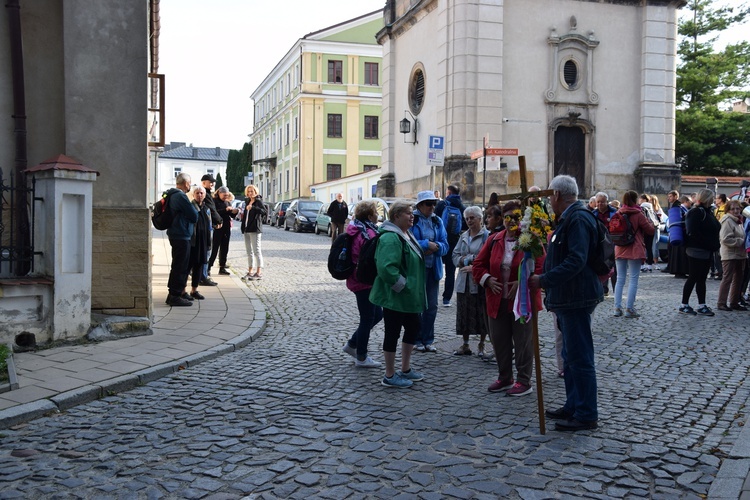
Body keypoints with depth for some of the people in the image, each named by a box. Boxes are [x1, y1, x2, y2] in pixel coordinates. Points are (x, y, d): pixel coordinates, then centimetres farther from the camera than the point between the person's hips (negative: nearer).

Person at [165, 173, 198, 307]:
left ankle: (173, 295, 22)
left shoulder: (172, 195, 15)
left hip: (175, 234, 11)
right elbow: (194, 216, -16)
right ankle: (175, 296, -2)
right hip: (182, 236, -10)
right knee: (180, 267, -5)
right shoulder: (181, 196, -17)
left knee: (178, 266, 16)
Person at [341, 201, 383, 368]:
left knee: (376, 314, 19)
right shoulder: (368, 233, -20)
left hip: (356, 279, 10)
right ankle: (361, 358, 14)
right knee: (368, 319, 3)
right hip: (365, 282, -10)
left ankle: (352, 344, 25)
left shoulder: (357, 230, 11)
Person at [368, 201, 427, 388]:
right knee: (392, 332, 0)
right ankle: (390, 376, 12)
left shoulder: (406, 234, 12)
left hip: (409, 296, 11)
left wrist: (415, 290, 18)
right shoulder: (391, 238, -21)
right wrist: (403, 286, -23)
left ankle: (405, 369, 32)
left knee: (414, 327, 18)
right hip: (394, 297, -11)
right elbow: (386, 268, -32)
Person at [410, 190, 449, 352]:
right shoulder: (411, 219, -7)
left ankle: (428, 340, 20)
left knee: (432, 306, 9)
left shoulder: (437, 221, 11)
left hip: (434, 268, 6)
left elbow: (445, 245, 6)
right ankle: (417, 340, 13)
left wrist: (436, 247, -15)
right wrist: (426, 244, -17)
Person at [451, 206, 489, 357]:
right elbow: (455, 256, 8)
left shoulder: (487, 236, -6)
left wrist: (474, 266, -18)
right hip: (464, 282, 6)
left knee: (481, 314, 1)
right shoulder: (463, 236, 15)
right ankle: (465, 345, 20)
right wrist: (472, 258, -8)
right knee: (464, 314, 9)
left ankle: (481, 345, 14)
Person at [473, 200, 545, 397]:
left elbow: (541, 268, -15)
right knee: (499, 340, 13)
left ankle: (524, 381, 16)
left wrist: (522, 282, -22)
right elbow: (479, 264, 12)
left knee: (523, 342, 4)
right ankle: (505, 378, 28)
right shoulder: (494, 240, 7)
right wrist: (487, 279, -5)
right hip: (498, 301, 5)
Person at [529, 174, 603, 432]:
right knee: (570, 355, 18)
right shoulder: (567, 218, 16)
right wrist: (544, 280, 18)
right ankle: (573, 406, 28)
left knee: (579, 357, -4)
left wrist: (544, 280, -27)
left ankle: (586, 415, 3)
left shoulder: (577, 219, -18)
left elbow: (576, 261, -28)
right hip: (567, 298, 11)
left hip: (577, 299, -11)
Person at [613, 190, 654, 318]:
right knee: (633, 280, 0)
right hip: (634, 251, -5)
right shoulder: (638, 214, -9)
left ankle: (617, 308, 7)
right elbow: (650, 230, -2)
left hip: (620, 250, 5)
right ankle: (629, 309, -3)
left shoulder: (619, 213, 6)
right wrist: (650, 223, 16)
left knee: (620, 279, 10)